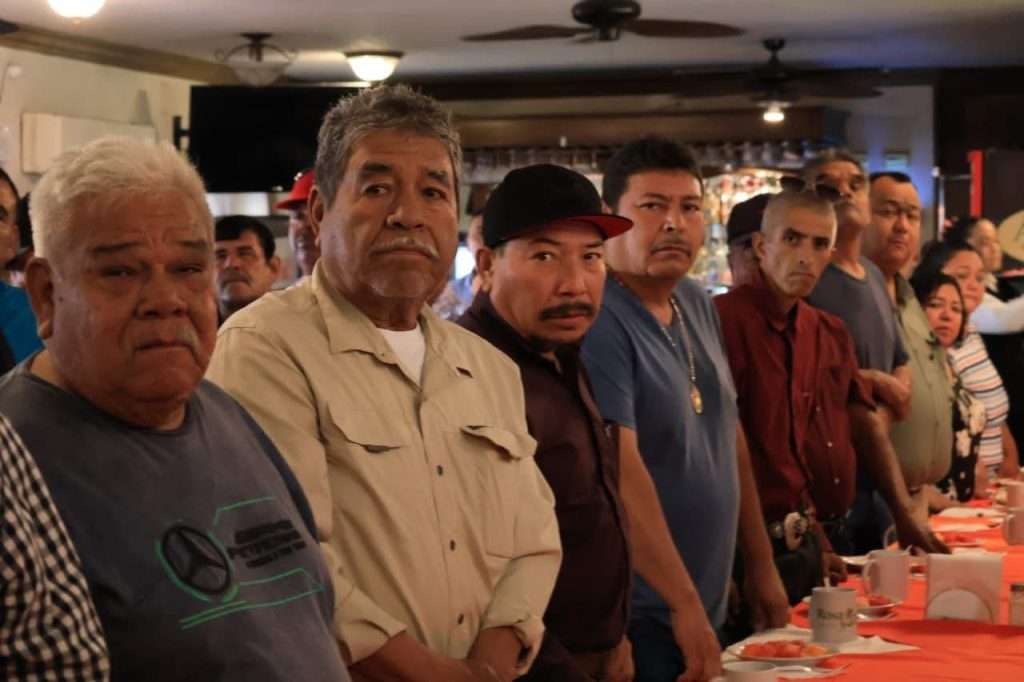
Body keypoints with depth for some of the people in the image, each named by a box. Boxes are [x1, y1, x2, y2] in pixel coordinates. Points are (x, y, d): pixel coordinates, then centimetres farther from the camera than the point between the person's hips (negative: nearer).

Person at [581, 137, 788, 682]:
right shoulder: (596, 320, -18)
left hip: (710, 605, 8)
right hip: (635, 616, -8)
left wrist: (760, 565, 14)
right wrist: (684, 603, -25)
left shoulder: (698, 306, 8)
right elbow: (621, 471, -24)